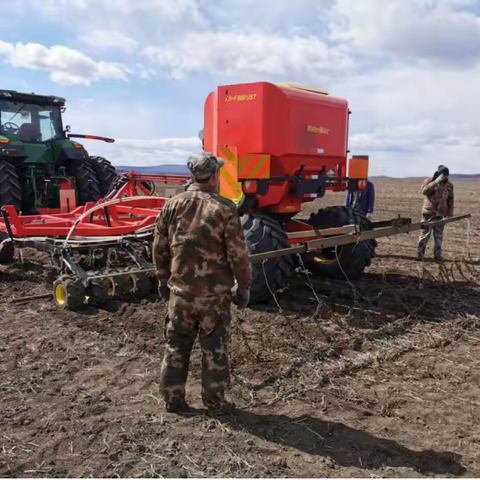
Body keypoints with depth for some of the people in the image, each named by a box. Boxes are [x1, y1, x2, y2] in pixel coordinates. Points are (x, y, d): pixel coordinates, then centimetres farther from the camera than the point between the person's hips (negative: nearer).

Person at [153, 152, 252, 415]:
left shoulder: (172, 205, -1)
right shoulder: (224, 209, -13)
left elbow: (160, 248, 5)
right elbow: (238, 253, -12)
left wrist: (163, 280, 18)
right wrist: (244, 286, 1)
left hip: (180, 291, 3)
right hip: (214, 293, -3)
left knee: (176, 346, 16)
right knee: (214, 349, 11)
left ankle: (172, 399, 26)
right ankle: (214, 402, 22)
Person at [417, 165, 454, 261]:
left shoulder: (449, 185, 7)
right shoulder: (429, 180, -3)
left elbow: (450, 200, 10)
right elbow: (424, 190, -22)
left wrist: (450, 213, 5)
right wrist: (436, 182, -26)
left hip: (441, 214, 3)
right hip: (429, 212, -3)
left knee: (439, 235, 8)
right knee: (425, 234, -1)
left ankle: (437, 254, 17)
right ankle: (420, 254, 6)